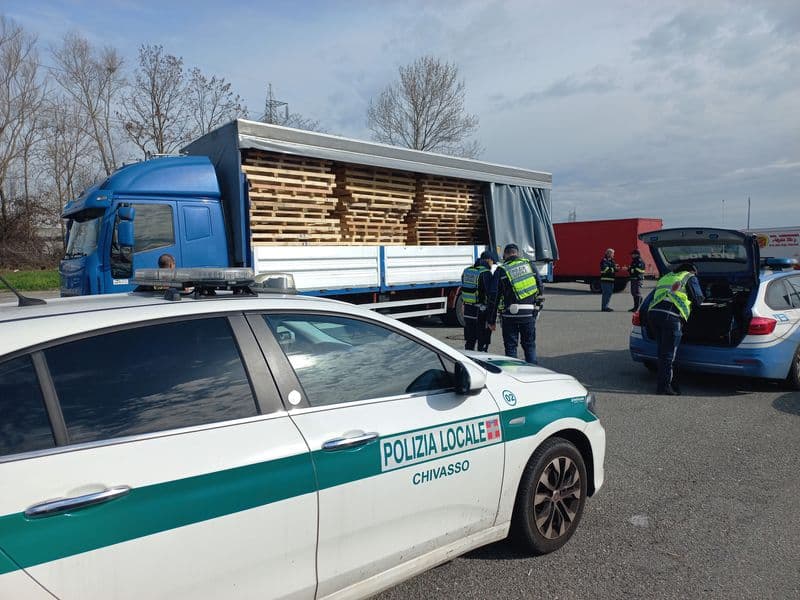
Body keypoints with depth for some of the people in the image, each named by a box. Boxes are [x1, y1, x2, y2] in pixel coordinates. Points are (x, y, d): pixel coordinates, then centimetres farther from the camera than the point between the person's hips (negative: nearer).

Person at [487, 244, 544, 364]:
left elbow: (494, 297, -1)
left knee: (510, 346, 7)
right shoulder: (530, 265, 9)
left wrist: (491, 320, 4)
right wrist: (536, 304, 24)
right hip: (529, 313, 2)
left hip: (510, 314, -2)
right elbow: (540, 288, 10)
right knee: (530, 345, 15)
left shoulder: (501, 270, 2)